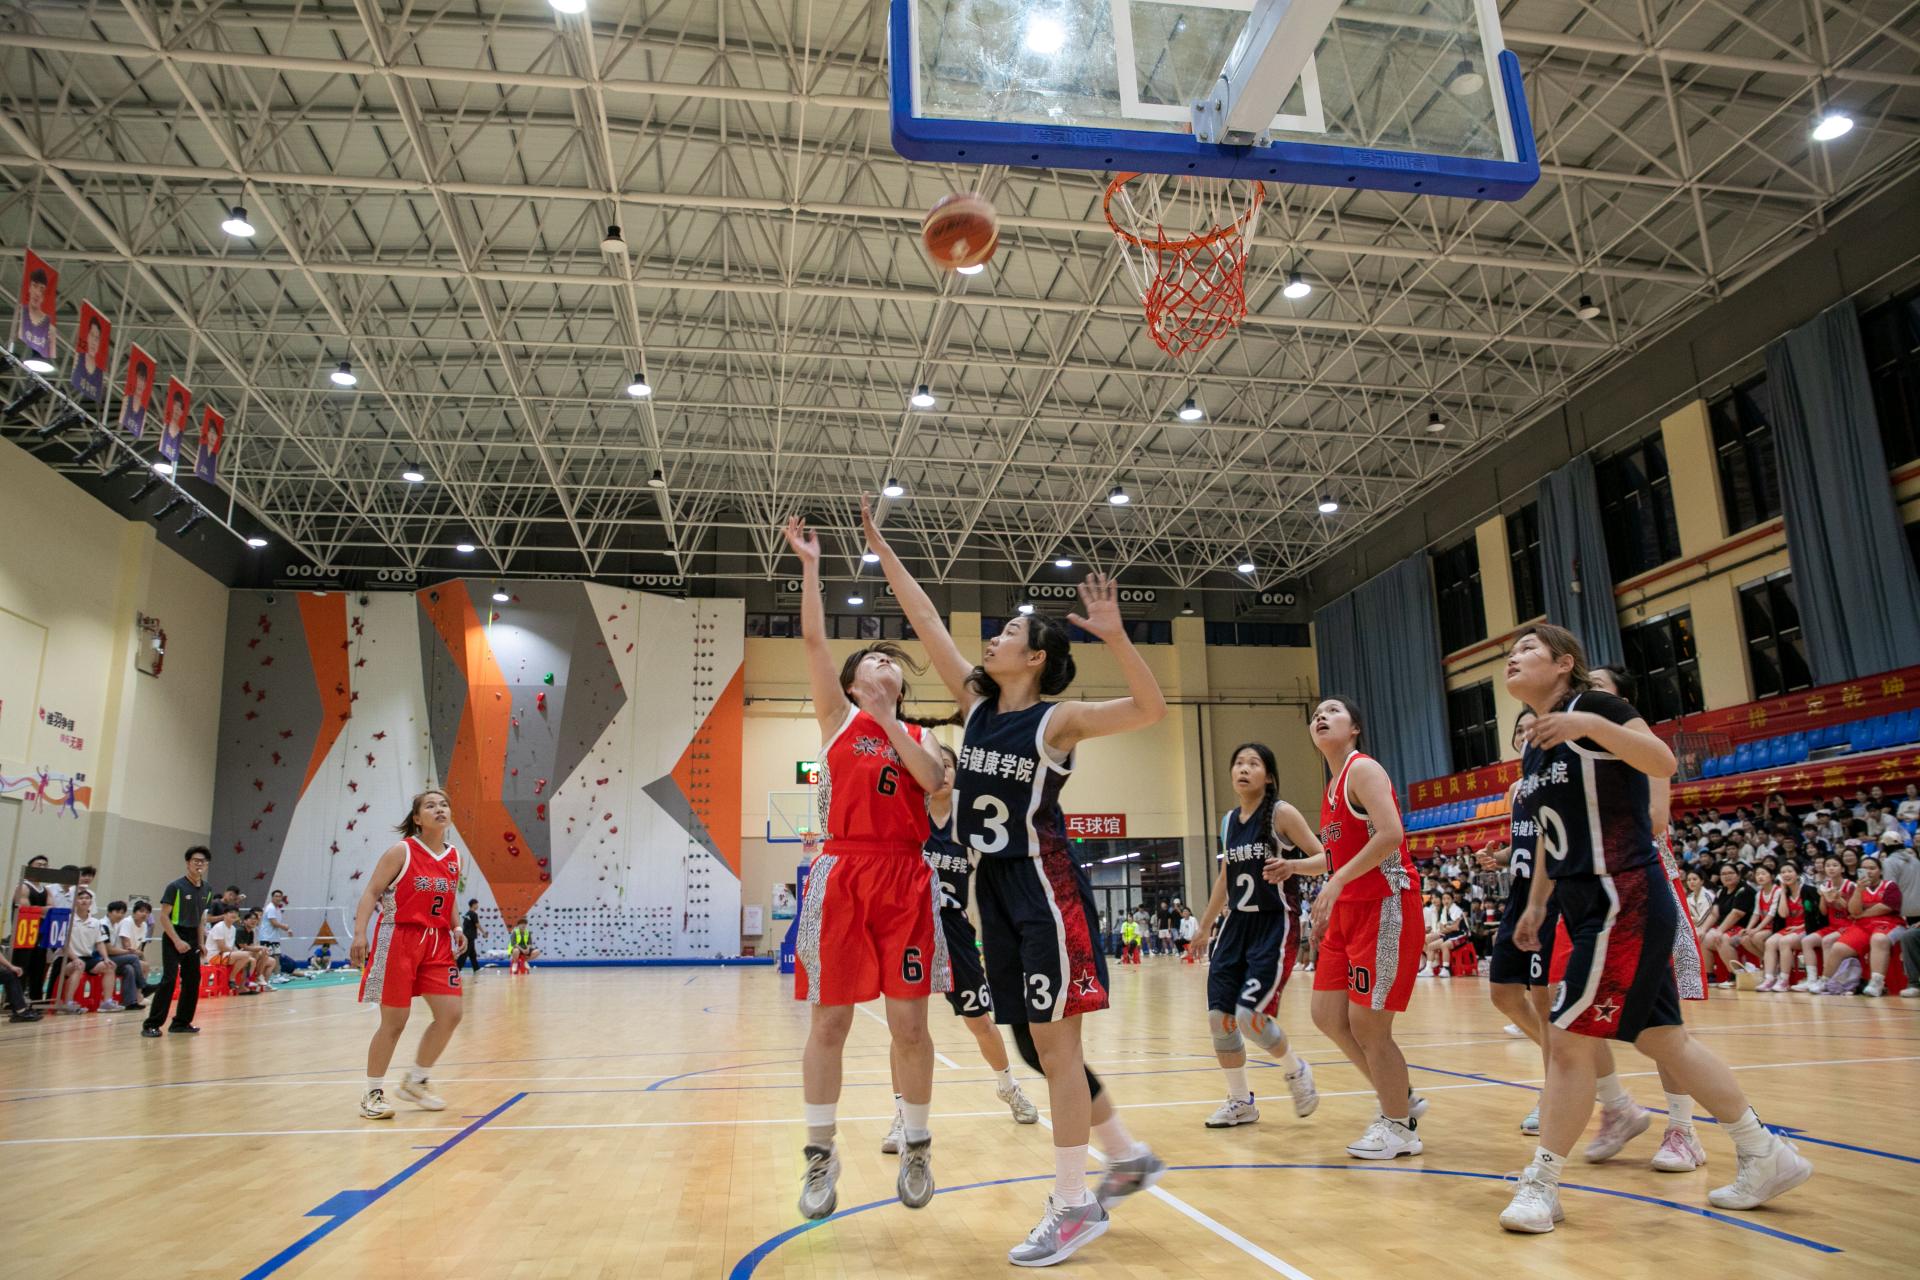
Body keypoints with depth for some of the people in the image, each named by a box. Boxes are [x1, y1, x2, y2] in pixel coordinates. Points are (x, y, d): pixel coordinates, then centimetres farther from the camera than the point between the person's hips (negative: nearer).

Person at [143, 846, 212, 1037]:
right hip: (174, 938, -7)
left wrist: (200, 942, 11)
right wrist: (177, 940, -20)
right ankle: (151, 1025, -8)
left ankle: (181, 1023, 15)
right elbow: (164, 916, -13)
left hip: (192, 939, 7)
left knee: (192, 982, 6)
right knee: (169, 980, -14)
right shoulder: (176, 887, -10)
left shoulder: (205, 888, 9)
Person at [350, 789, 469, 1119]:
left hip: (438, 943, 6)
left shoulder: (454, 858, 9)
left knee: (450, 1014, -1)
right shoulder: (402, 852, -8)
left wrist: (456, 929, 6)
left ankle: (415, 1082, 18)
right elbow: (371, 893, -10)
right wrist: (360, 934, -22)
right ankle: (373, 1093, 18)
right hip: (398, 939, -6)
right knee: (394, 1022, -1)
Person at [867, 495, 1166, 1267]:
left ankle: (1074, 1204, 9)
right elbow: (926, 621, 7)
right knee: (1034, 1044, 13)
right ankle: (1128, 1155, 30)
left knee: (1053, 1040, -4)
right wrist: (880, 549, 6)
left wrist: (1115, 637, -32)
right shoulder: (976, 702, 8)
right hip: (995, 886, 8)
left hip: (1044, 884, -7)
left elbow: (1151, 710, -21)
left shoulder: (1058, 719, -9)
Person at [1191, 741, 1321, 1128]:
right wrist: (1204, 925, 24)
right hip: (1237, 923, 6)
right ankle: (1240, 1102, 19)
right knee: (1219, 1016, 1)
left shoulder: (1282, 813, -9)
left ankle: (1296, 1071, 16)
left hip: (1275, 925, -6)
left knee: (1250, 1015, -15)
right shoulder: (1228, 821, 9)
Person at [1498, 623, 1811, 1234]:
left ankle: (1540, 1185, 2)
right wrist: (1535, 905, 21)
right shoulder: (1535, 745, 13)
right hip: (1590, 907, 9)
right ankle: (1766, 1155, 28)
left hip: (1624, 900, -9)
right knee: (1663, 1038, 14)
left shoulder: (1593, 706, -10)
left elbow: (1664, 762, -24)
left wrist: (1591, 724, -37)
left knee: (1569, 1036, -7)